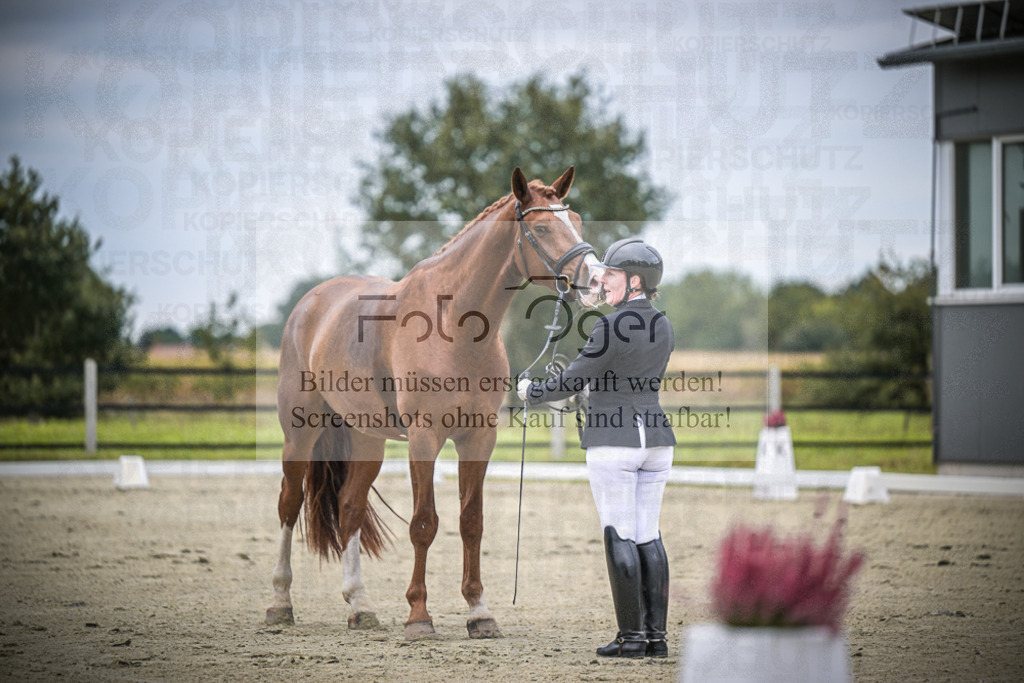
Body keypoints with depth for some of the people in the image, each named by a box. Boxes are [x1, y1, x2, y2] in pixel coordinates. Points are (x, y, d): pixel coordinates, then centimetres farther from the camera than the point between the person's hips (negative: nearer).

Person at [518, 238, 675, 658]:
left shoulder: (612, 328, -15)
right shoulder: (662, 327, 8)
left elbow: (571, 382, -10)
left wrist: (531, 392, 9)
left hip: (612, 441, -7)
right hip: (654, 438, 7)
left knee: (619, 537, -3)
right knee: (648, 536, 8)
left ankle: (632, 636, -3)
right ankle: (657, 636, 5)